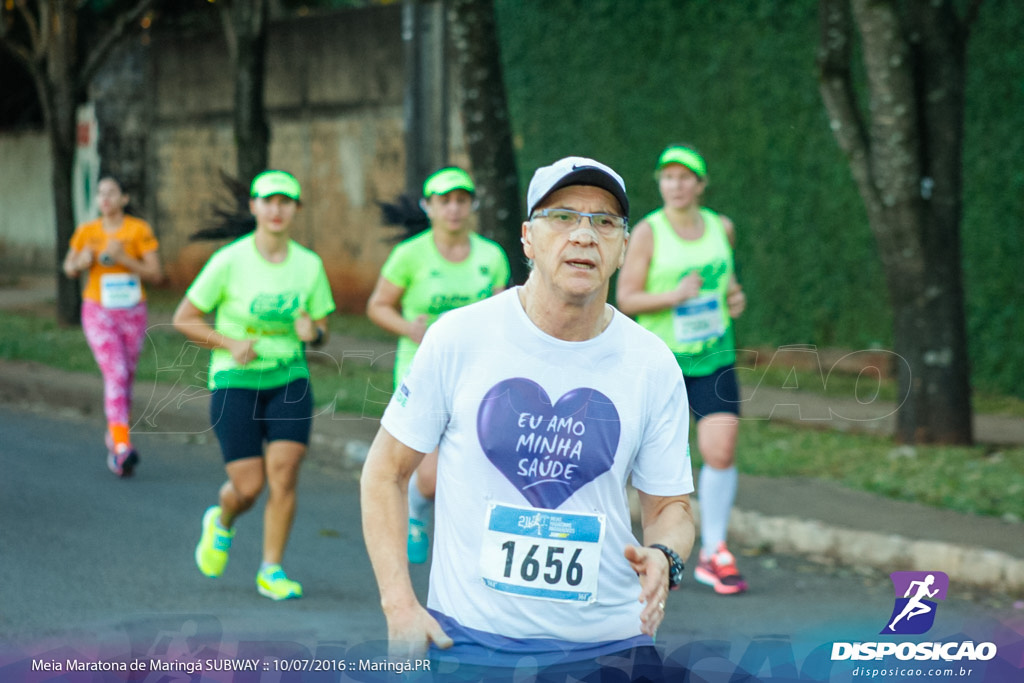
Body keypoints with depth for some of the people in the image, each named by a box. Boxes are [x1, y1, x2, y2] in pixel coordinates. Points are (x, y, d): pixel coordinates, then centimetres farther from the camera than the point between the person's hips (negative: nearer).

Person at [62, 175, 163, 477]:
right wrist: (81, 263, -11)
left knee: (125, 380, 12)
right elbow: (69, 269, 12)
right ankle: (123, 446, -28)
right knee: (115, 375, -19)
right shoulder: (86, 231, 0)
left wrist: (123, 258, -21)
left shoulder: (139, 230, -5)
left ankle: (113, 438, 34)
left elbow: (156, 274, -8)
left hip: (132, 313, 1)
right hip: (98, 313, -1)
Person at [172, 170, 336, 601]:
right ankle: (221, 523, 31)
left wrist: (313, 332, -14)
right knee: (249, 487, -6)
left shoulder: (309, 265, 0)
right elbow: (183, 320, -4)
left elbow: (321, 331, 9)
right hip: (235, 383, -3)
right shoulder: (229, 261, -10)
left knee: (284, 473, -11)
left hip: (289, 381, 3)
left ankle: (271, 572, 2)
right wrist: (231, 344, -16)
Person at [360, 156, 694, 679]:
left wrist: (663, 557, -16)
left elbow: (670, 505, 7)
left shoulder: (654, 366, -2)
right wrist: (399, 605, -8)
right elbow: (384, 471, 1)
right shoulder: (457, 338, -6)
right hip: (466, 637, -1)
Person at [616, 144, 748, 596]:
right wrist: (672, 296, -24)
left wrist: (734, 295, 3)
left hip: (714, 358, 2)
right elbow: (626, 299, -9)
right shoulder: (647, 233, -9)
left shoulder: (721, 227, 4)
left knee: (721, 450, -12)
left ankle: (713, 553, 0)